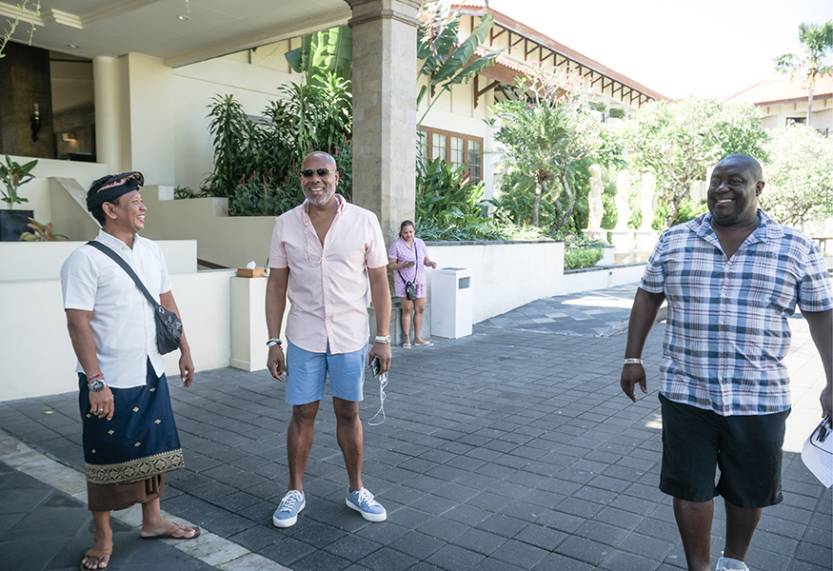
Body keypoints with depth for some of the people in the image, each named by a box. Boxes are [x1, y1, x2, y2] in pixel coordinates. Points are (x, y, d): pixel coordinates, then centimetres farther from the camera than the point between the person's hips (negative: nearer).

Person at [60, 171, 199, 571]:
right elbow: (78, 324, -17)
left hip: (150, 373, 6)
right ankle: (103, 537, 26)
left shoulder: (151, 251, 6)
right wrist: (95, 382, -20)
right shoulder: (85, 260, -14)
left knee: (153, 447, 16)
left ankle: (152, 520, 34)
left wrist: (184, 351, 14)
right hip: (109, 380, -6)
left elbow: (167, 303, 14)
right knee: (106, 458, 8)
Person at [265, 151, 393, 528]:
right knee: (302, 414, 9)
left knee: (348, 413, 11)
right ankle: (295, 492, 27)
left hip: (350, 337, 0)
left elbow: (379, 282, -2)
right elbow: (276, 286, 3)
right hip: (304, 338, 1)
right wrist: (273, 342, 0)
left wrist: (383, 338, -5)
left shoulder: (364, 221, -5)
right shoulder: (285, 224, -1)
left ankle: (356, 490, 29)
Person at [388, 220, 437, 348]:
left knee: (420, 309, 4)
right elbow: (391, 265, -7)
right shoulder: (396, 245, -6)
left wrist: (431, 263, -11)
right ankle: (406, 339, 5)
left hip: (419, 281, 5)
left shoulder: (420, 243, 7)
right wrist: (403, 265, -24)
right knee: (407, 309, -5)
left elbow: (426, 260, 12)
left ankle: (417, 338, 15)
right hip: (404, 281, -4)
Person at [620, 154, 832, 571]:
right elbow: (648, 297, 7)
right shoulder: (674, 240, 1)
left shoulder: (796, 248, -2)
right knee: (690, 488, 9)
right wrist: (633, 358, 4)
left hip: (759, 399, 1)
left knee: (749, 490, 17)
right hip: (685, 395, 0)